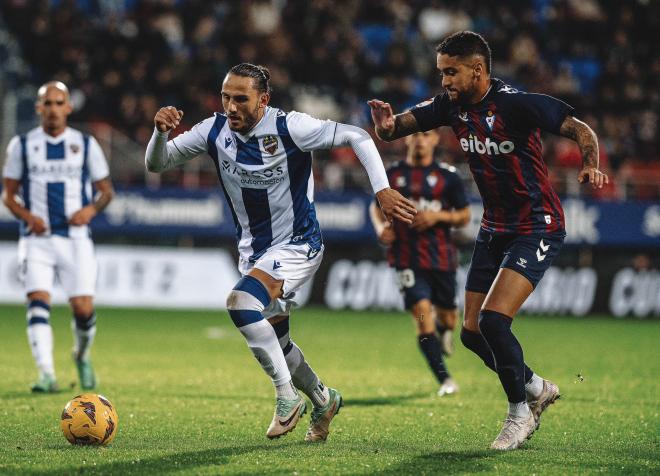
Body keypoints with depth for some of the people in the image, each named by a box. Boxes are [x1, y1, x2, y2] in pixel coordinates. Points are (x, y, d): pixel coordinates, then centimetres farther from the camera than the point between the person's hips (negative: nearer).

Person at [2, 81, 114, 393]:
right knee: (38, 302, -17)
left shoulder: (85, 144, 6)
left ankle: (82, 355, 25)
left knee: (83, 309, -6)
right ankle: (47, 374, -20)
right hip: (37, 239, 0)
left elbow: (106, 189, 12)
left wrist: (92, 209, -10)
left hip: (75, 238, 0)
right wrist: (27, 216, -11)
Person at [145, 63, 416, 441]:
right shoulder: (215, 131, -6)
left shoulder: (289, 127, -20)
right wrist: (161, 132, -23)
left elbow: (356, 137, -17)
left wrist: (382, 189, -25)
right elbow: (158, 163, -2)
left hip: (297, 244, -7)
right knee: (275, 343, 14)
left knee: (241, 302, -30)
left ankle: (288, 396, -17)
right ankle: (323, 399, 42)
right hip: (253, 251, 7)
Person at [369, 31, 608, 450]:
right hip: (494, 229, 8)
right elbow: (403, 124, 1)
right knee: (472, 332, 6)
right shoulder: (453, 105, -2)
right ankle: (536, 388, 30)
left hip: (537, 228, -8)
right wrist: (388, 125, -24)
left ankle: (520, 411, 1)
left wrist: (590, 164, -43)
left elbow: (579, 129, -22)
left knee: (493, 320, -21)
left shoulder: (516, 104, -21)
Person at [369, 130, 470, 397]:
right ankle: (445, 380, -13)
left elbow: (464, 216, 6)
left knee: (447, 319, 9)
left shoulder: (447, 176, 1)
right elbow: (377, 206, 18)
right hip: (407, 258, -1)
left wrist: (438, 216, -13)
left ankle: (444, 328, 50)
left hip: (441, 257, 1)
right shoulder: (393, 174, 5)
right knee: (421, 311, -16)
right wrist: (380, 227, -3)